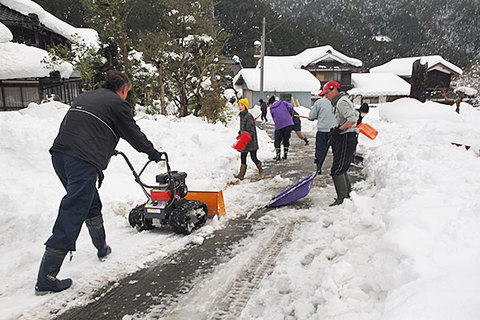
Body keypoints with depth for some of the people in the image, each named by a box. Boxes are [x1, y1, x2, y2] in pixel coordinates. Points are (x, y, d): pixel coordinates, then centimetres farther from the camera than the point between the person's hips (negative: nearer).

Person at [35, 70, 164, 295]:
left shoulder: (84, 97, 24)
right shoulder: (118, 104, 3)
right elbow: (134, 135, 8)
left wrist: (105, 150, 44)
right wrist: (154, 154, 25)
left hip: (59, 154, 9)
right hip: (83, 162, -9)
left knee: (91, 205, 24)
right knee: (71, 217, -6)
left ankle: (102, 248, 40)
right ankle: (46, 279, -3)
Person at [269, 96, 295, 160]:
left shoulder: (271, 109, 9)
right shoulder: (282, 102, 12)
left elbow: (274, 119, 13)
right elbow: (290, 107, -2)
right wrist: (291, 115, 9)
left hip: (279, 126, -2)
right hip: (288, 124, 2)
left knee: (277, 141, 11)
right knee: (286, 140, 14)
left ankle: (278, 156, 9)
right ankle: (285, 155, 19)